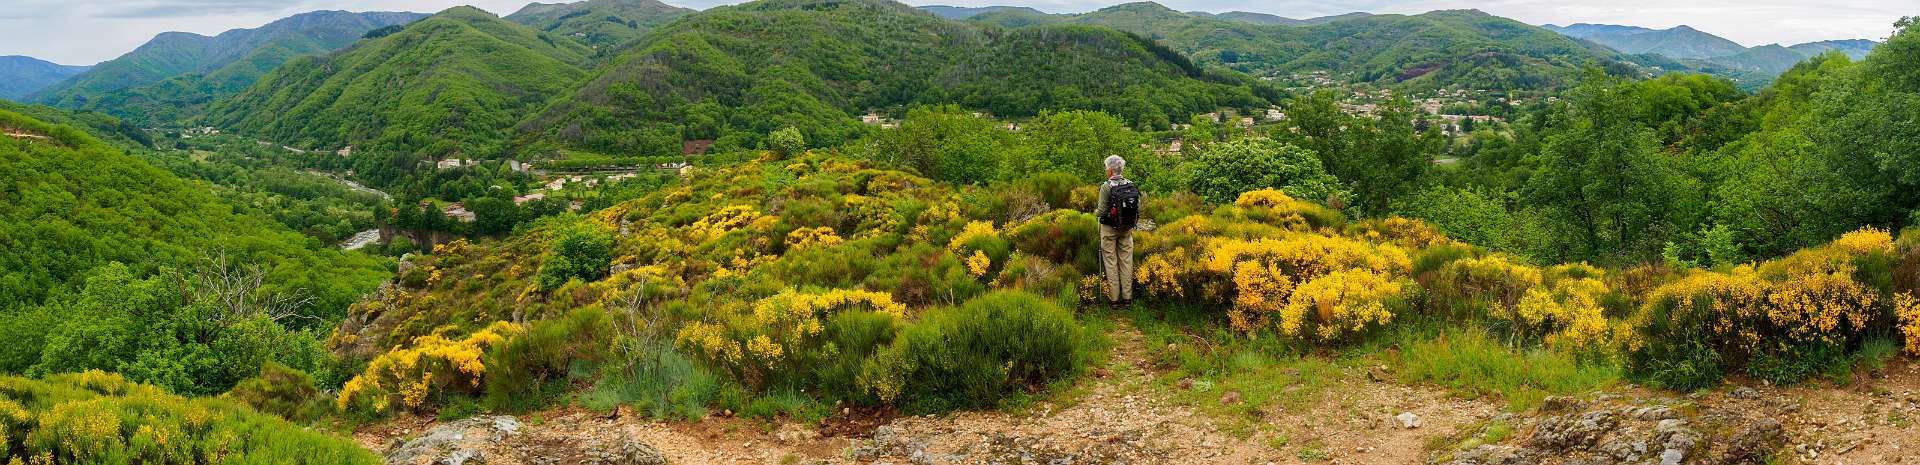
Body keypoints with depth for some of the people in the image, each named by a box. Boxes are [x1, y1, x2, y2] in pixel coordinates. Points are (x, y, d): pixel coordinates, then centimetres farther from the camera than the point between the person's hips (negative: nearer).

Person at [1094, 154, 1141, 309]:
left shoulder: (1106, 186, -16)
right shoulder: (1131, 185, -2)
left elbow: (1102, 211, -16)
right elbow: (1138, 208, 1)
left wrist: (1096, 213, 6)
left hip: (1109, 229, -4)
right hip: (1127, 228, 4)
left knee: (1111, 263, 4)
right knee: (1126, 262, 10)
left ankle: (1114, 299, 6)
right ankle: (1127, 297, 14)